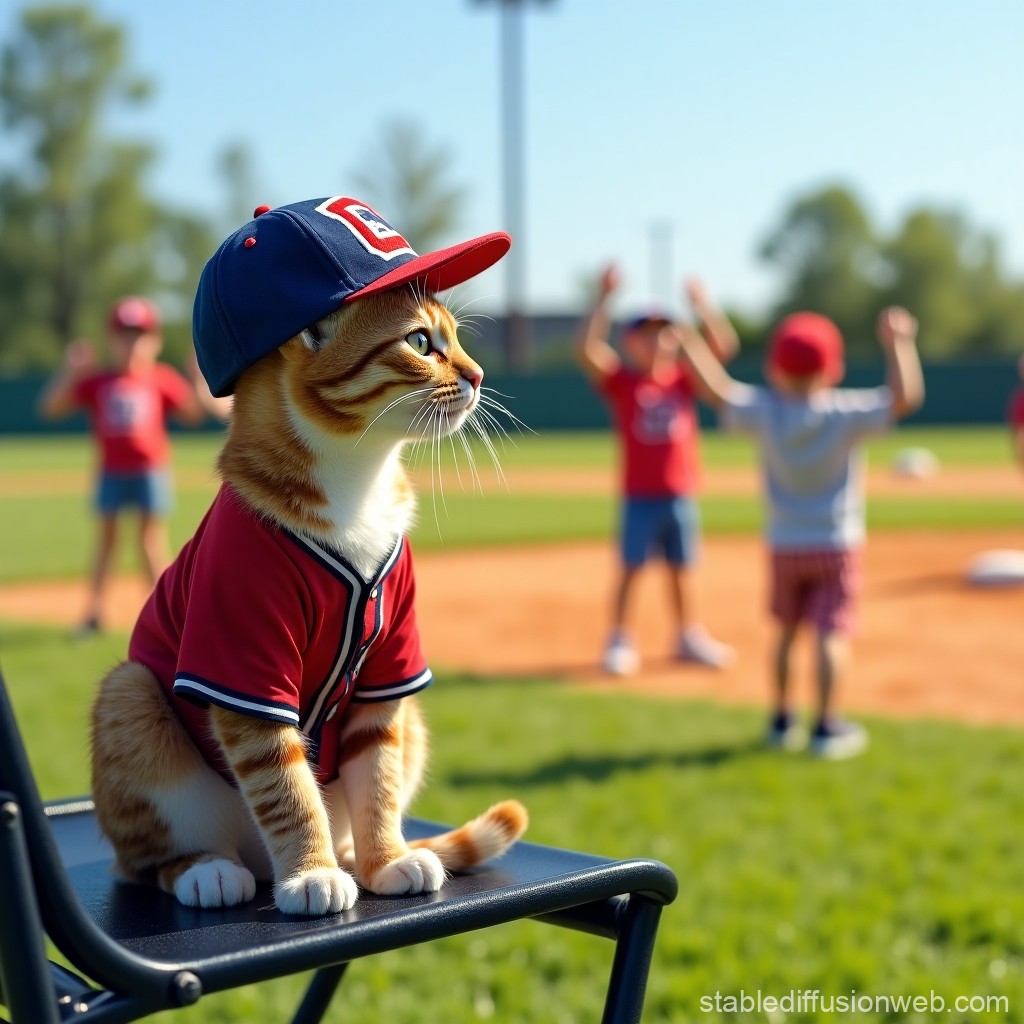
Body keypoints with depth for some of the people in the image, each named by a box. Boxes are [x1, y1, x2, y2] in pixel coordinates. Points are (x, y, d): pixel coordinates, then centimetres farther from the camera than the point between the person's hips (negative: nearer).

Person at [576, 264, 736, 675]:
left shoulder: (684, 378, 5)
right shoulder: (620, 381, -3)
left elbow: (723, 344, -4)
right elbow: (587, 348, -18)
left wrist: (700, 303, -13)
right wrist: (603, 298, -22)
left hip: (681, 495, 3)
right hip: (639, 496, -3)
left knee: (681, 569, 13)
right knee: (630, 568, 0)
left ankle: (688, 636, 25)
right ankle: (620, 640, 10)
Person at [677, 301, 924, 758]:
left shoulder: (766, 412, -11)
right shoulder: (845, 412, -16)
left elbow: (718, 390, -3)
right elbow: (906, 396, -19)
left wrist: (689, 342, 6)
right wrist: (898, 344, -11)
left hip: (784, 545, 3)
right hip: (837, 544, -3)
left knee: (786, 630, 17)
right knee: (831, 632, -2)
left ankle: (782, 720, 24)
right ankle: (826, 726, -5)